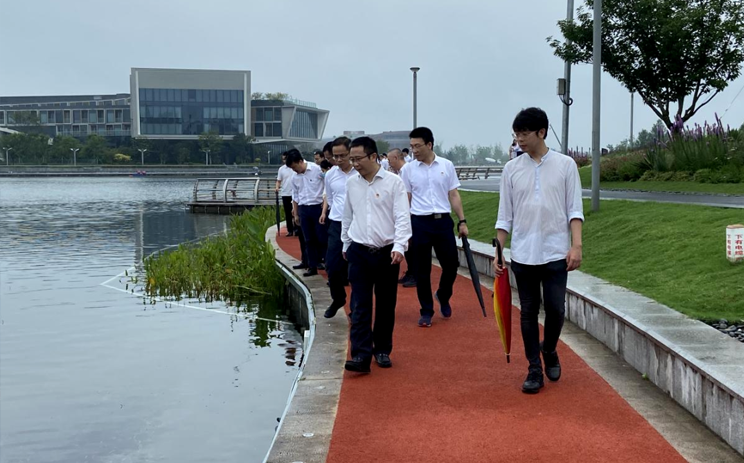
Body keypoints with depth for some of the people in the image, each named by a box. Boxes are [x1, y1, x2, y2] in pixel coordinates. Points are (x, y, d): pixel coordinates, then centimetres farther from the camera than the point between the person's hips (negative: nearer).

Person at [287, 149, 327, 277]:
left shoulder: (317, 170, -11)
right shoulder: (295, 178, 6)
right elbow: (295, 197, 14)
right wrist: (296, 214, 14)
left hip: (317, 207, -5)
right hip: (303, 209, 5)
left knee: (322, 238, -3)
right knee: (309, 240, 8)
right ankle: (312, 266, 14)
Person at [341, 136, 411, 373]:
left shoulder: (394, 182, -7)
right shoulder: (351, 183, 5)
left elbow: (402, 217, -11)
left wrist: (399, 246, -22)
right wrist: (345, 244, 21)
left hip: (387, 253, -2)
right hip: (359, 252, 2)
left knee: (386, 306, 8)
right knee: (360, 306, -5)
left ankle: (382, 350, 23)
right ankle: (361, 355, -7)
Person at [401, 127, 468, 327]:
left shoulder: (447, 165, 3)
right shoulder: (408, 169, 1)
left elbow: (454, 195, 6)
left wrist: (462, 221, 2)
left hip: (443, 221, 1)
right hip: (419, 223, -1)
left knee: (451, 265, 4)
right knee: (422, 270, 4)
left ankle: (443, 297, 32)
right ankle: (426, 311, 16)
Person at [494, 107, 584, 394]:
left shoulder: (565, 165, 0)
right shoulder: (511, 169, 4)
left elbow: (574, 210, 0)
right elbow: (505, 215, 7)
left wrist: (576, 246, -9)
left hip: (556, 252, -1)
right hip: (522, 254, 2)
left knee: (555, 309, -1)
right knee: (528, 312, 5)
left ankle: (549, 350, 28)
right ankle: (534, 370, 15)